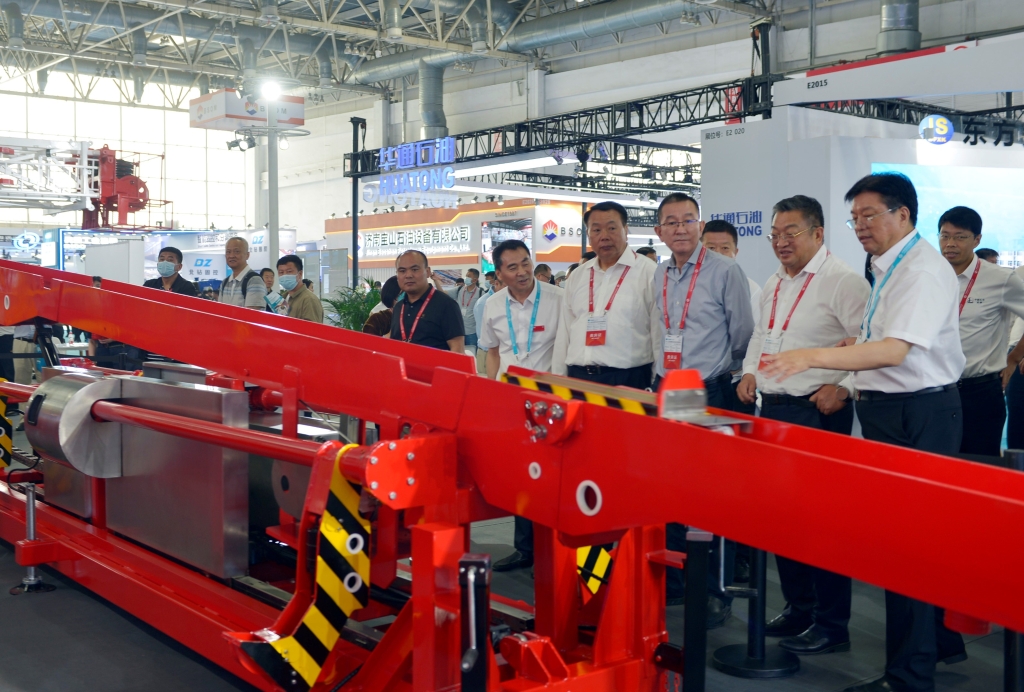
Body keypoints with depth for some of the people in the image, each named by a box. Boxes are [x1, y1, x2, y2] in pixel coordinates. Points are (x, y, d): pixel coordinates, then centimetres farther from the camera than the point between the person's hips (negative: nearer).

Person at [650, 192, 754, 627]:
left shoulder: (725, 272, -7)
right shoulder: (658, 276, 11)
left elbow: (742, 337, -2)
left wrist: (714, 367, 8)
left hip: (710, 395, -6)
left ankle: (717, 594, 8)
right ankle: (671, 583, 24)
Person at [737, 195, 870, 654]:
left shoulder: (843, 282, -10)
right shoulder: (773, 286, 17)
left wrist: (841, 386, -23)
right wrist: (750, 371, 14)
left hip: (818, 412, -9)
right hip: (772, 409, 9)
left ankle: (831, 626, 6)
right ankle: (798, 608, 28)